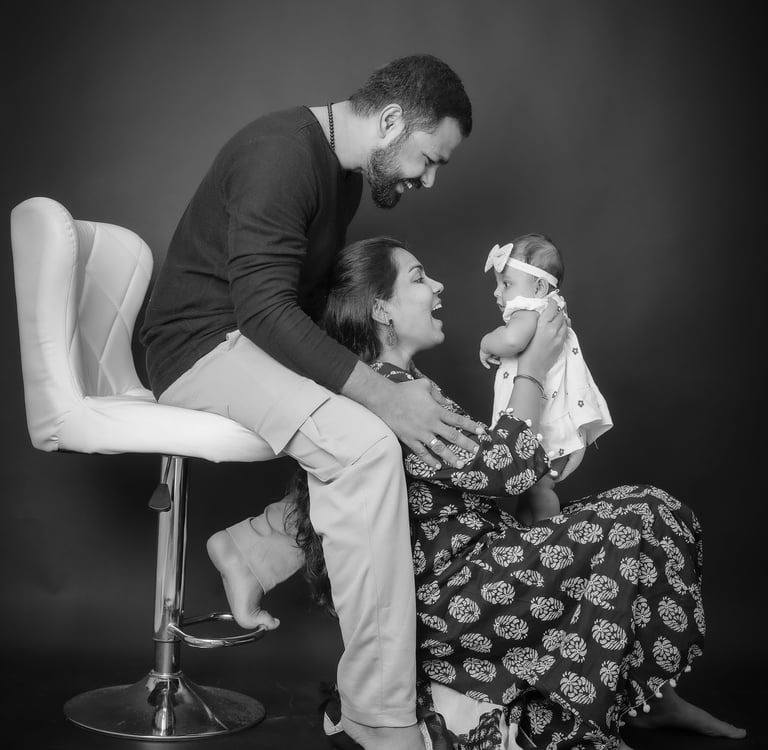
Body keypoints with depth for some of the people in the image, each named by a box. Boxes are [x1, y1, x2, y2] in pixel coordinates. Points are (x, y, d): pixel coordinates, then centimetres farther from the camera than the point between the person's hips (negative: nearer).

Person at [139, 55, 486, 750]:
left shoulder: (344, 170, 11)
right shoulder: (282, 151, -19)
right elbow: (264, 307, -29)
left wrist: (394, 391, 2)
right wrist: (384, 397, -32)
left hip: (267, 346, 10)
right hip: (203, 344, -10)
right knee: (365, 444, -31)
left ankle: (253, 545, 1)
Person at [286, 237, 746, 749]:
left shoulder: (403, 380, 16)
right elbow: (502, 471, -21)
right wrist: (533, 369, -10)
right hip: (436, 596, -10)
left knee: (655, 513, 1)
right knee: (637, 531, -13)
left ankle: (654, 697, 2)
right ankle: (648, 701, 4)